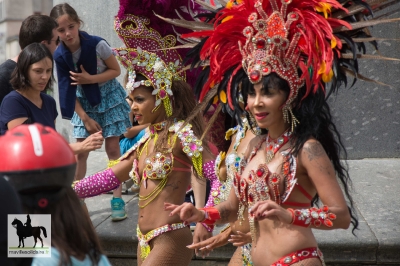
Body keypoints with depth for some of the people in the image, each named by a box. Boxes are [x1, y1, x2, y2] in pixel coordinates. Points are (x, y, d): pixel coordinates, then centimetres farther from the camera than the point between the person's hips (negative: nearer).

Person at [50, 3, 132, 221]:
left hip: (108, 96, -2)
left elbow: (116, 70, -12)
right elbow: (68, 89, -9)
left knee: (112, 148, 0)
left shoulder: (97, 44, -24)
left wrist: (90, 78, -26)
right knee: (80, 152, 1)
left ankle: (117, 199, 7)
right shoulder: (60, 55, -15)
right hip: (84, 101, 2)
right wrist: (86, 118, -13)